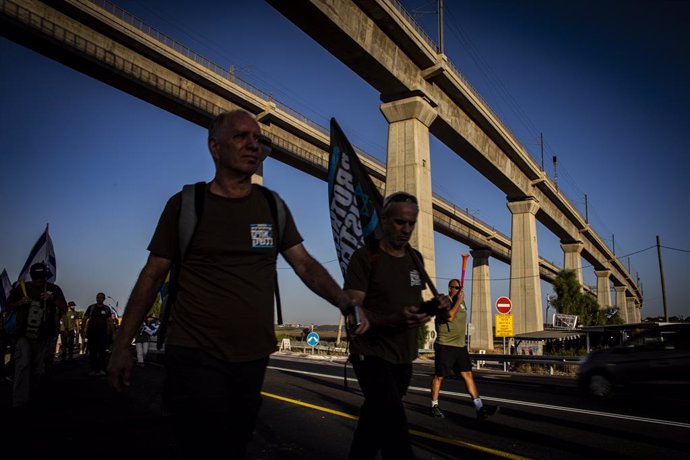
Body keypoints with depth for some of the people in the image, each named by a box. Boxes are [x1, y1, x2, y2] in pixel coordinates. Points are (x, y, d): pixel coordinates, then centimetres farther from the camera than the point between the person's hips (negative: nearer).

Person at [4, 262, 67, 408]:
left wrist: (52, 299, -17)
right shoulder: (22, 288, 5)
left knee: (39, 370, 7)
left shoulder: (54, 289, 6)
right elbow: (8, 307, 11)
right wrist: (20, 302, -10)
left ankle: (31, 399, 24)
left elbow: (64, 308, 1)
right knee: (23, 365, -19)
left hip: (45, 337, 2)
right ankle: (19, 402, -20)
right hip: (24, 335, -1)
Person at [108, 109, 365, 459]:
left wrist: (346, 303, -14)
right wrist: (122, 345, -3)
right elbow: (152, 276, 0)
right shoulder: (185, 205, -3)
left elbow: (304, 264, 2)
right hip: (195, 358, -4)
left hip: (252, 360, 4)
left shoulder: (273, 207, 5)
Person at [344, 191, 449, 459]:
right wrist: (393, 320, -35)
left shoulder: (415, 259, 9)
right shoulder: (365, 257, -12)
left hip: (403, 358, 7)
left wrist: (434, 305, -4)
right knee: (395, 430, -17)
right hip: (372, 355, -7)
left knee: (376, 423, 18)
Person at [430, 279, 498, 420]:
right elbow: (449, 316, -26)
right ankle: (434, 406, 16)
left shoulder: (461, 303, 15)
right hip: (445, 345, -7)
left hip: (460, 345, 7)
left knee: (467, 374, -2)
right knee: (439, 376, 2)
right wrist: (458, 301, -17)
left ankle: (480, 408, -7)